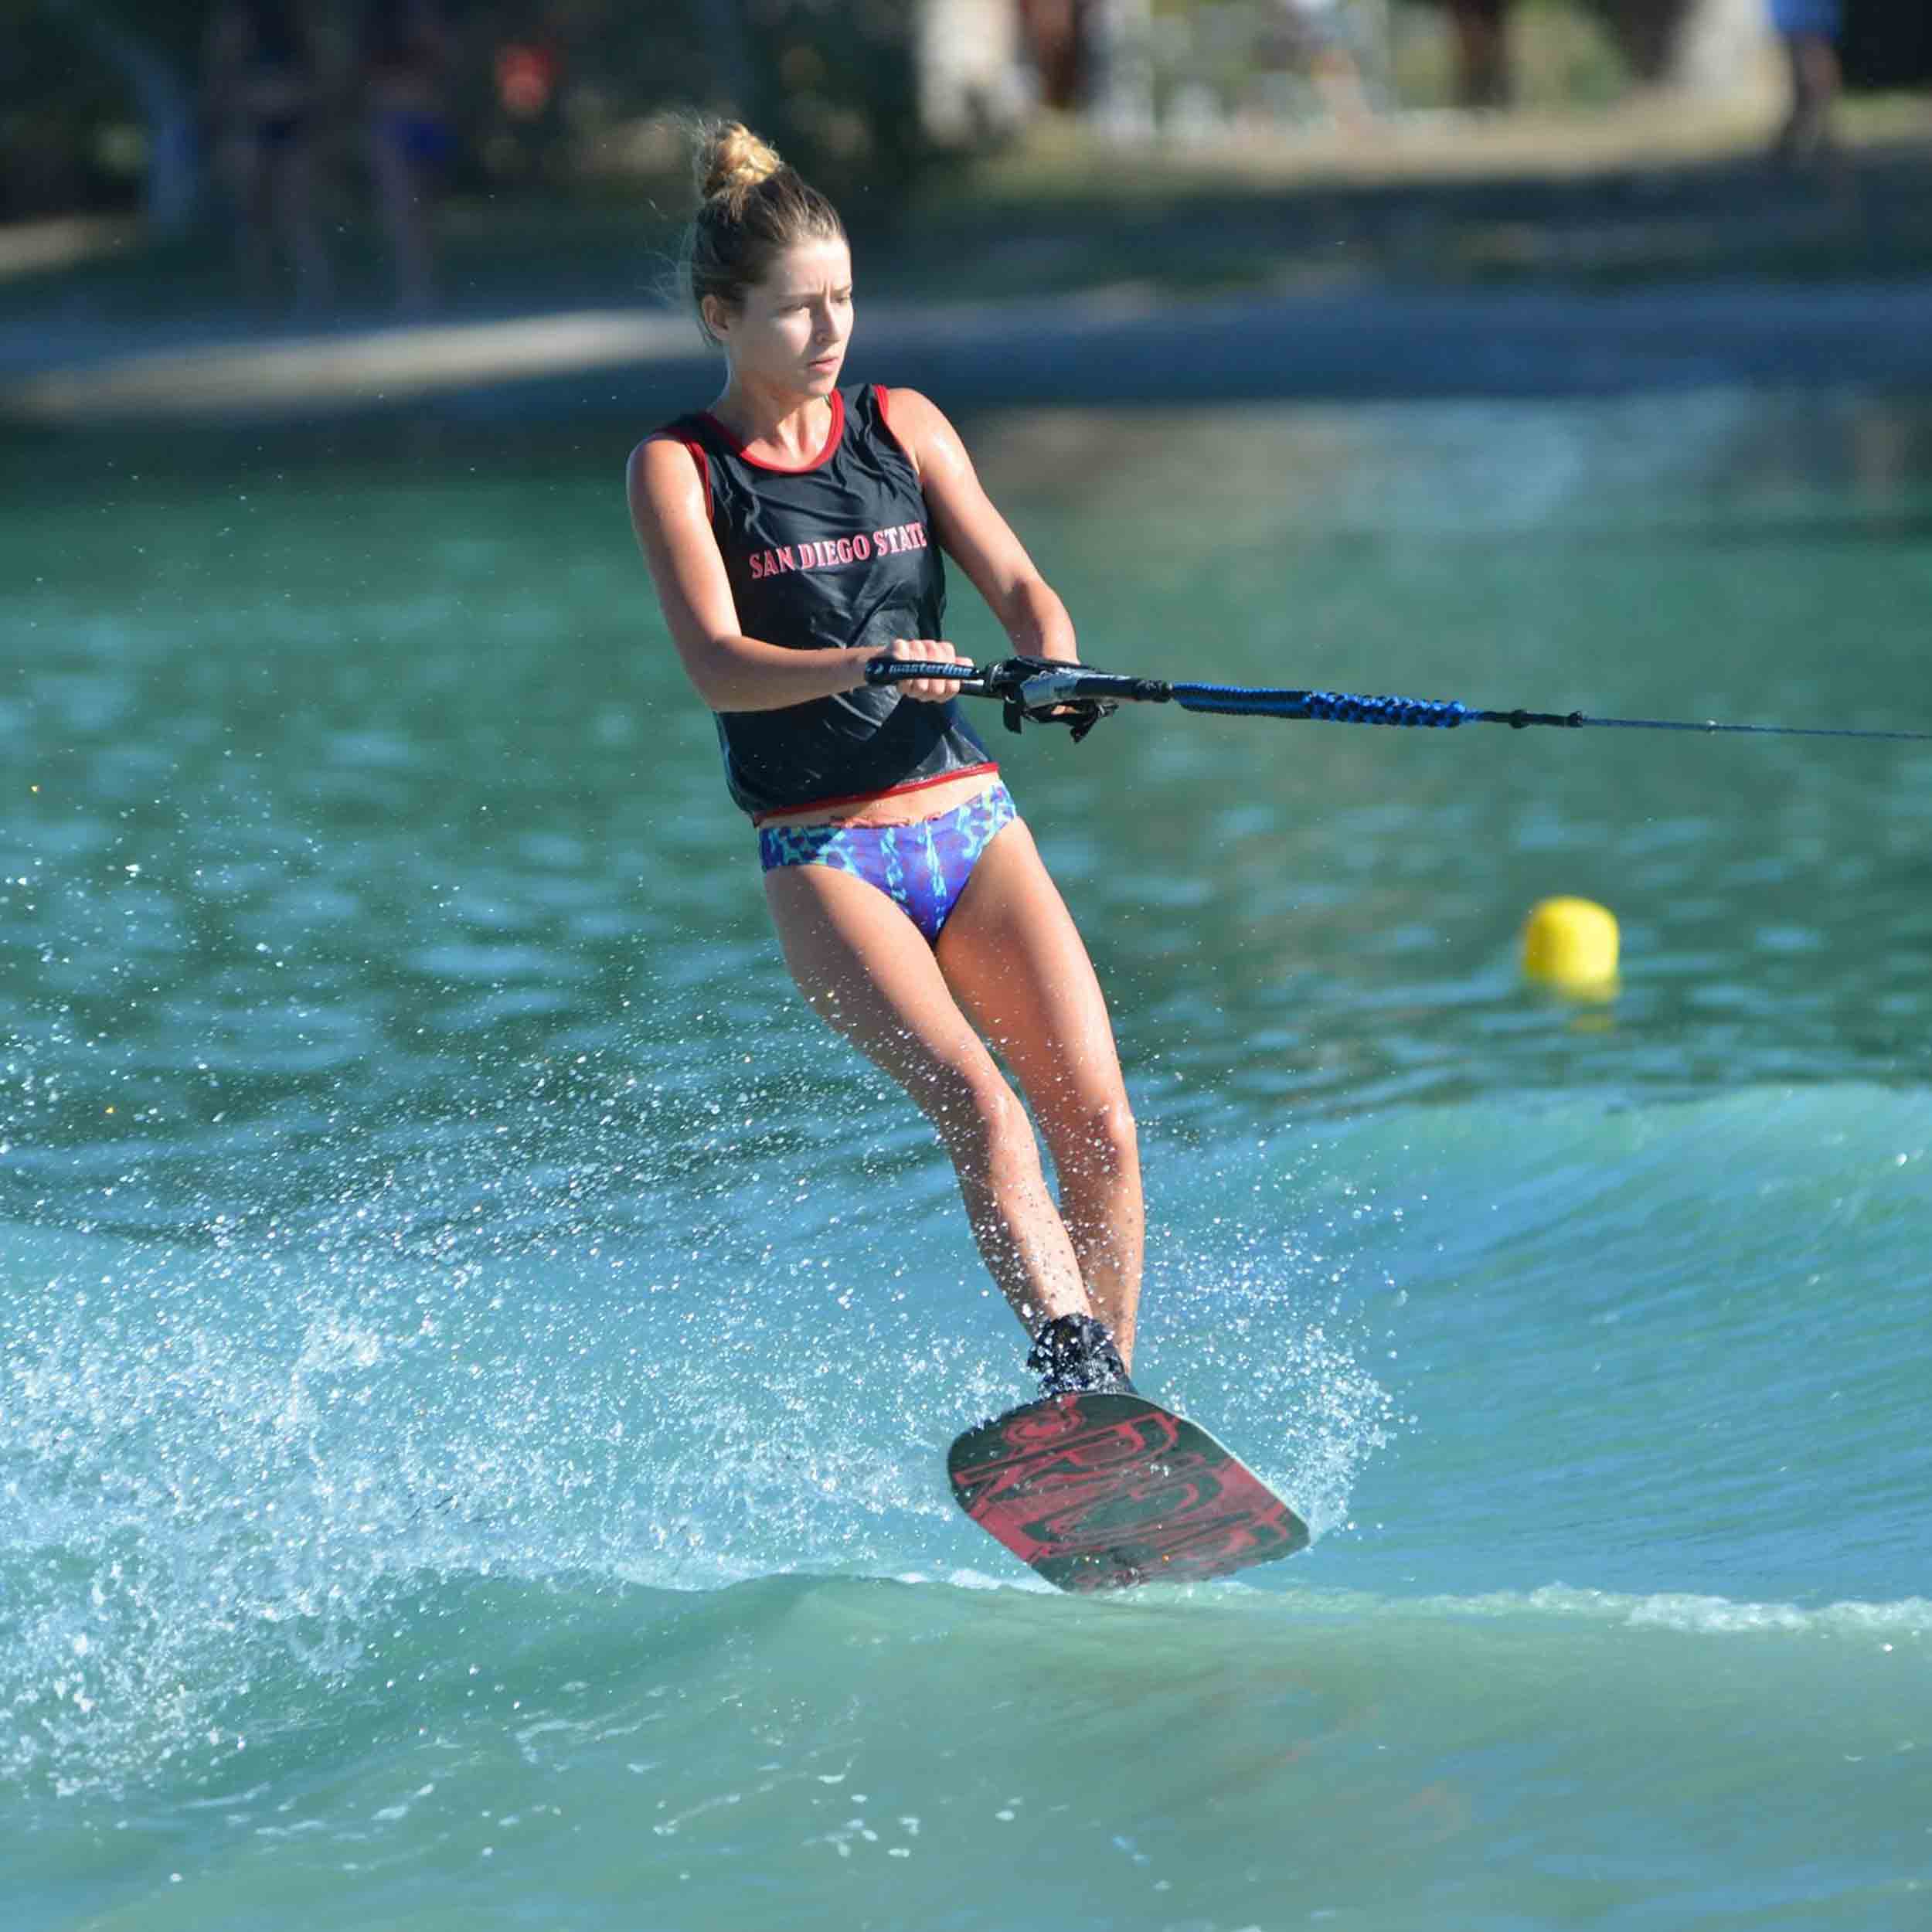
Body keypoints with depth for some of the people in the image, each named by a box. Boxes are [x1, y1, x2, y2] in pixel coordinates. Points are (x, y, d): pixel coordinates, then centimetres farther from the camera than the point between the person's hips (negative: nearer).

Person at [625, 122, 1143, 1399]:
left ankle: (1116, 1405, 0)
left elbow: (1013, 581, 1)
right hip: (827, 860, -4)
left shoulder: (904, 428, 11)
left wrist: (1054, 660, -23)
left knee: (1101, 1127, -10)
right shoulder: (679, 470, 0)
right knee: (978, 1107, -25)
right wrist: (862, 666, -33)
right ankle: (1074, 1371, -36)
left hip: (974, 826, 4)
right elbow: (717, 666, -14)